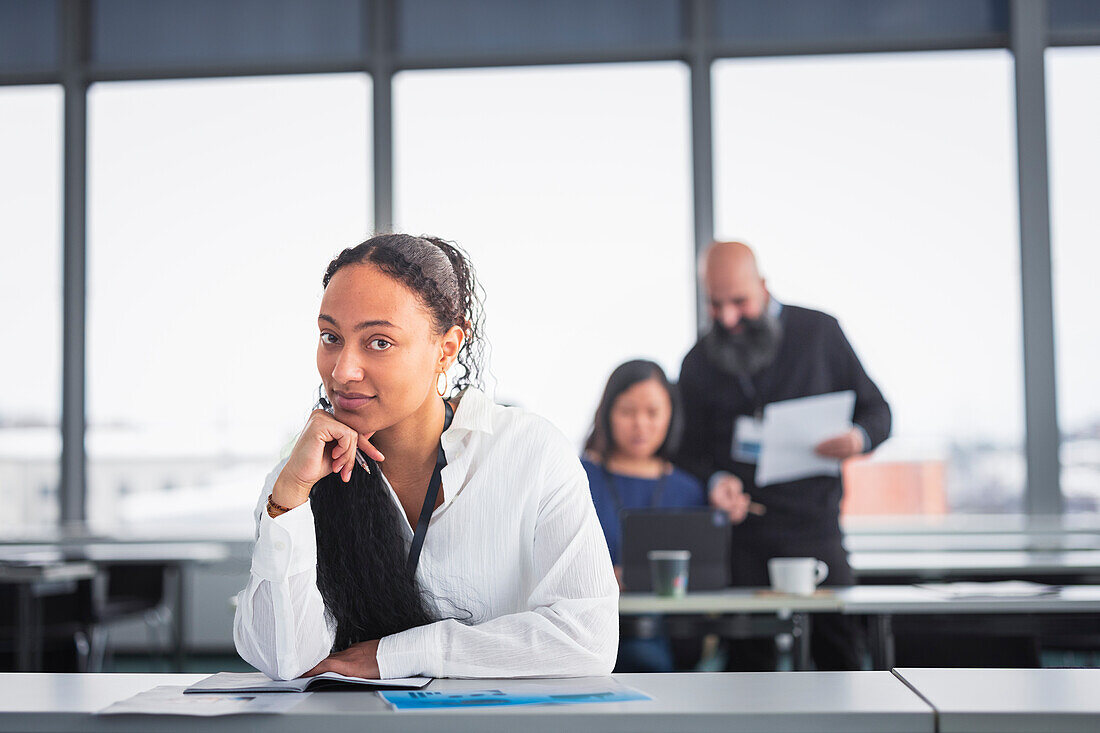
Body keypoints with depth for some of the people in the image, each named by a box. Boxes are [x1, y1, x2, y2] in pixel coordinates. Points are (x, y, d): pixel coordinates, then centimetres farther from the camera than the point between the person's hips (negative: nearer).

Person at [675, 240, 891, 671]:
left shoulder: (818, 333, 6)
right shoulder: (699, 362, 11)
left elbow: (877, 413, 10)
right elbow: (689, 448, 14)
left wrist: (858, 439, -13)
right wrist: (713, 481, -8)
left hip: (815, 528, -1)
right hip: (738, 535, 1)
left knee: (841, 651, -3)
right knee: (748, 663, -2)